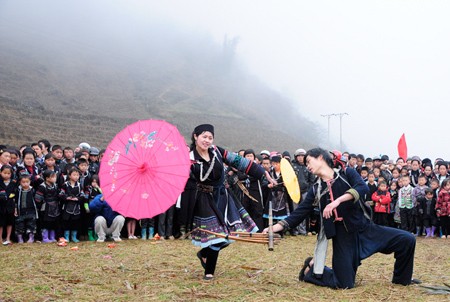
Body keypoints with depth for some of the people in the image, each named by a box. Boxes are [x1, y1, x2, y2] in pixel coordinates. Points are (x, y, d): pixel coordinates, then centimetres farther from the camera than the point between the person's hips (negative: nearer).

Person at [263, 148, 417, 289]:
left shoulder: (346, 173, 0)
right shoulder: (316, 189, 6)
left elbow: (363, 187, -19)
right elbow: (299, 213, 4)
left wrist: (338, 200, -32)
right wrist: (274, 228, -6)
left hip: (365, 228, 0)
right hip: (342, 236, 0)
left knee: (407, 239, -14)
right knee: (344, 284, -8)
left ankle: (401, 278, 10)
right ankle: (312, 268, 21)